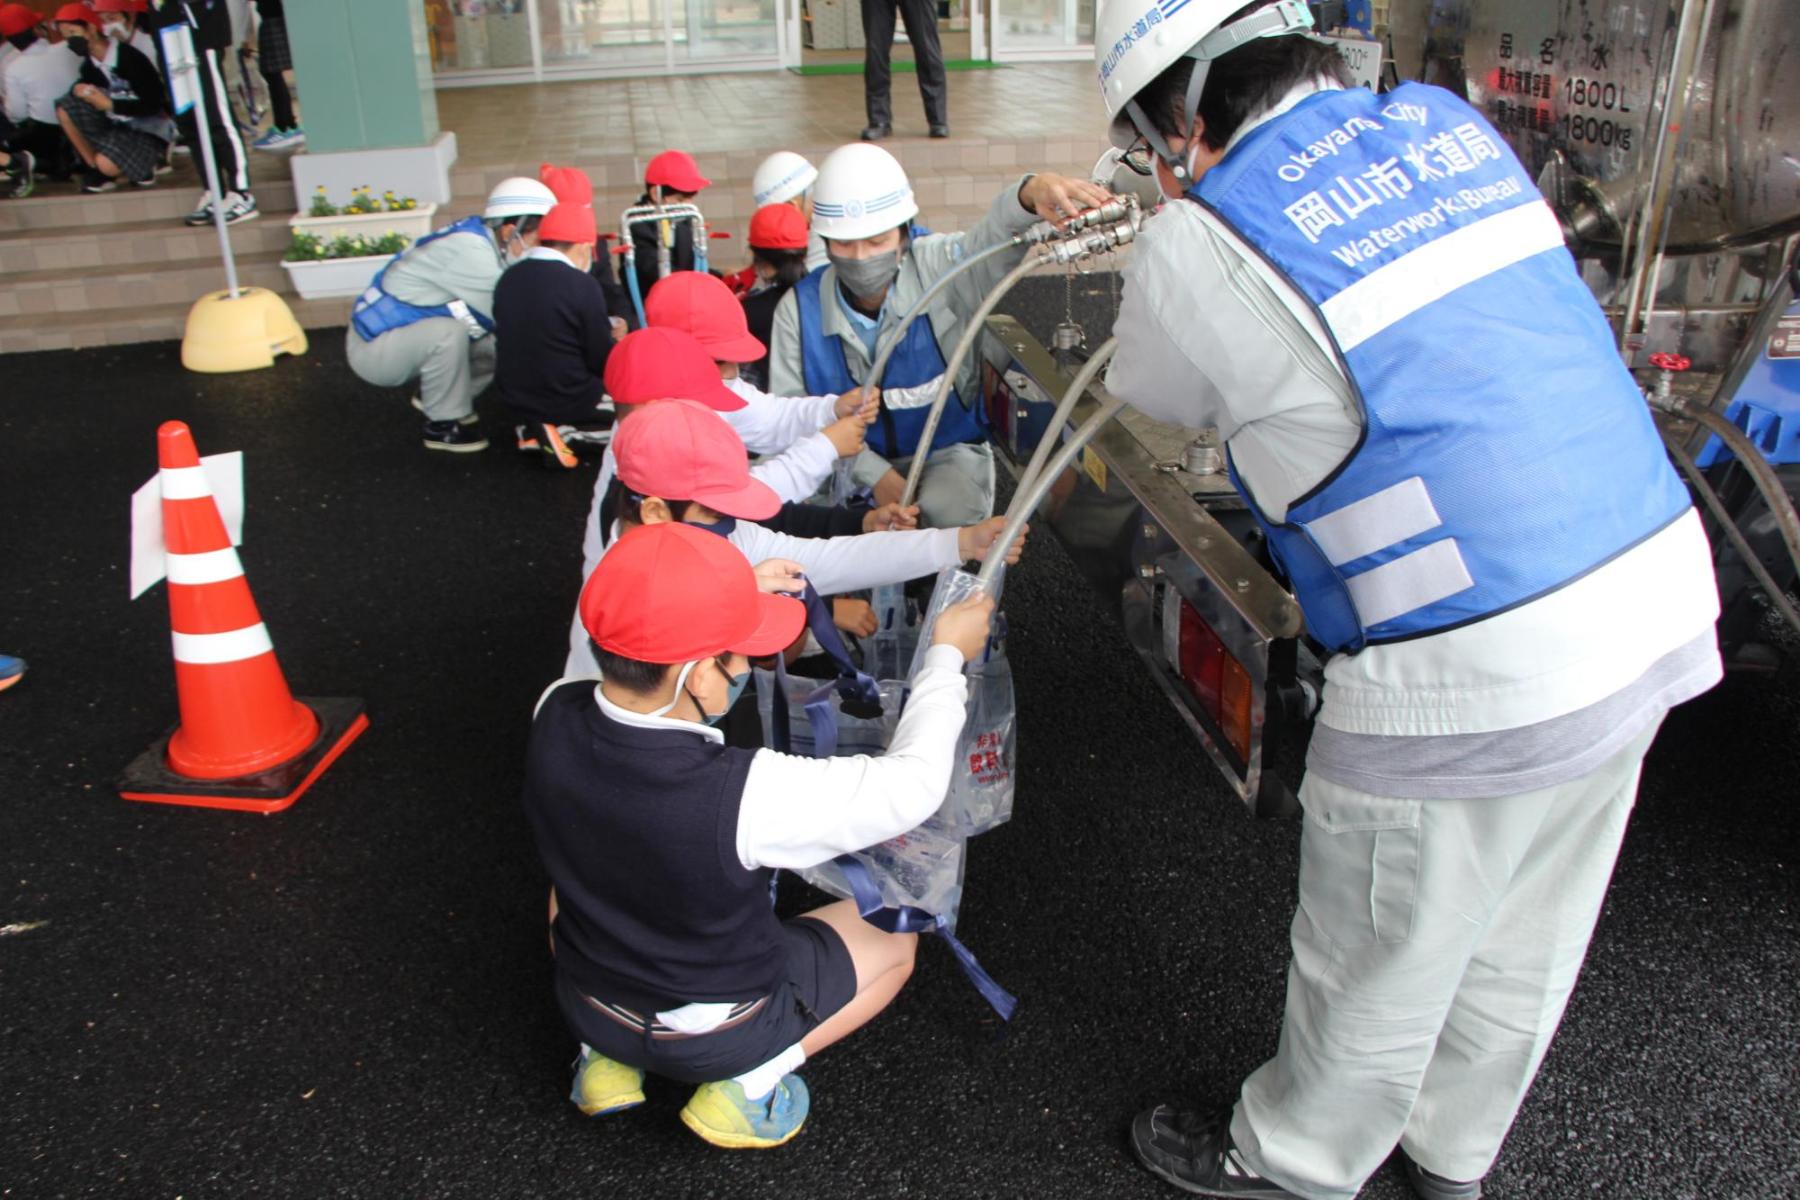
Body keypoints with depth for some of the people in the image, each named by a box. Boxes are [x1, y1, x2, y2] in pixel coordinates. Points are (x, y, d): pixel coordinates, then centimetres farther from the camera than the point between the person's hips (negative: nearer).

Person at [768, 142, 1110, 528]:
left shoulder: (938, 268, -16)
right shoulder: (799, 308, -10)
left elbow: (996, 235, -35)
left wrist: (1033, 191, -61)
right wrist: (874, 473, -20)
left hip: (948, 451, -2)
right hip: (851, 463, 3)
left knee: (949, 512, -33)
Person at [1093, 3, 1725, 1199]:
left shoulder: (1200, 246, -13)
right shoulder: (1447, 124, 7)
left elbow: (1158, 397, 8)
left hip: (1473, 675, -7)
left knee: (1378, 967, 17)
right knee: (1522, 942, 26)